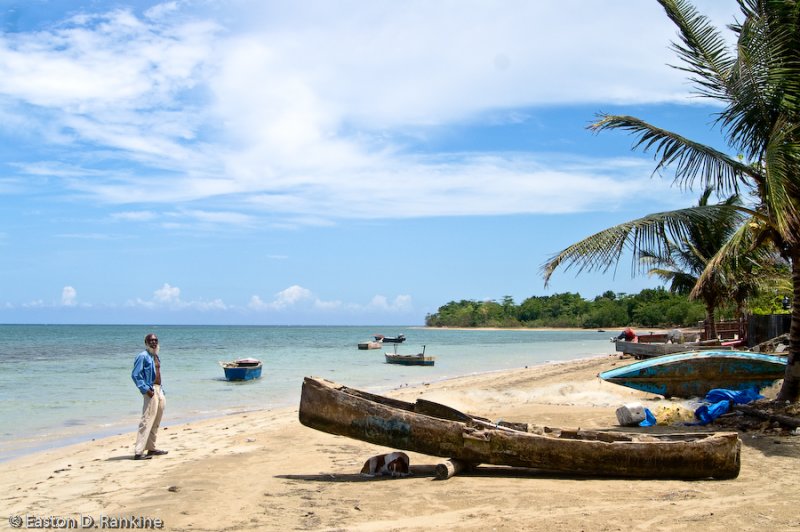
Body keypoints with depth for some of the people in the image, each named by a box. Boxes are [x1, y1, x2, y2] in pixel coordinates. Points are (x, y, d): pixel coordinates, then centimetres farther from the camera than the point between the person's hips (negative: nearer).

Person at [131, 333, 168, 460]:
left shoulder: (156, 356, 16)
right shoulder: (143, 356, -11)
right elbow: (135, 375, -16)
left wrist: (161, 390, 17)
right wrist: (145, 389, -21)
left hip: (159, 390, 10)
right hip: (150, 391, -10)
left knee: (156, 422, 16)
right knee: (147, 421, -13)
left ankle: (151, 448, 26)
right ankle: (138, 452, -13)